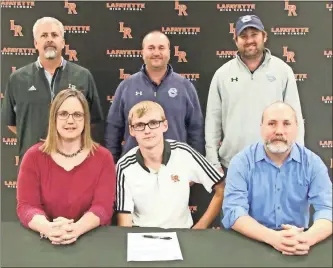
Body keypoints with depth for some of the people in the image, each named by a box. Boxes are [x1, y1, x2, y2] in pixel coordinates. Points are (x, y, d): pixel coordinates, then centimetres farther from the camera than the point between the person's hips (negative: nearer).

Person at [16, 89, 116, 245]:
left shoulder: (103, 158, -1)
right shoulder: (33, 156, 2)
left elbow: (102, 207, -10)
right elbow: (26, 206, -5)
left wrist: (77, 228, -29)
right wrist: (48, 228, -26)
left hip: (93, 239, 0)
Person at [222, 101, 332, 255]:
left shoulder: (312, 163, 1)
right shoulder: (241, 162, -5)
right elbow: (234, 210, -13)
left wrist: (307, 238, -28)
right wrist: (272, 237, -29)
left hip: (298, 242, 2)